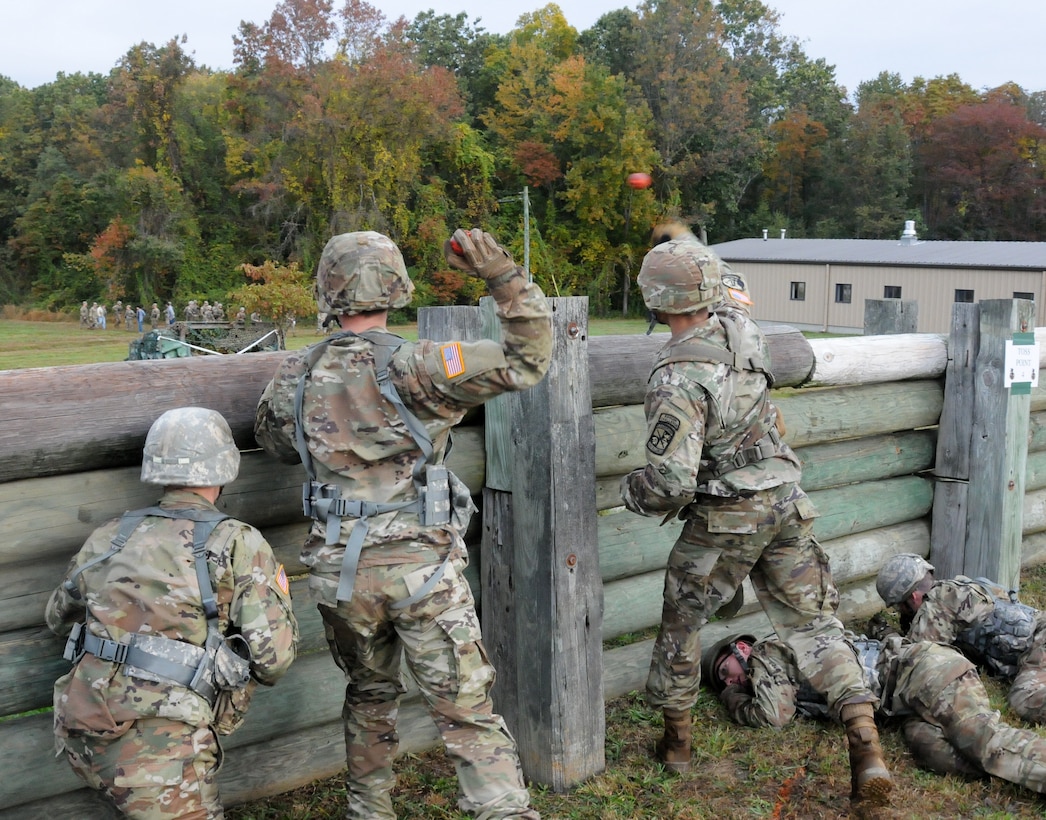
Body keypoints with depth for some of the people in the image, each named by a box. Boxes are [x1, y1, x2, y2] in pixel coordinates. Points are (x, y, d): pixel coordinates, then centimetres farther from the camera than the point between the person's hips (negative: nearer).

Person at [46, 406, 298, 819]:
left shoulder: (108, 538, 8)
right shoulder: (240, 543, -6)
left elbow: (59, 619, 26)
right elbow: (274, 657, -9)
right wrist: (279, 600, 11)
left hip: (79, 738, 6)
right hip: (158, 753, -6)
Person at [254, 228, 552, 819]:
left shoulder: (297, 376, 0)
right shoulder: (412, 367, -15)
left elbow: (275, 441, 20)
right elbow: (527, 361, -17)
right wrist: (504, 274, -17)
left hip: (340, 569, 5)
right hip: (421, 566, -4)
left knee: (370, 695, 25)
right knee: (467, 709, 2)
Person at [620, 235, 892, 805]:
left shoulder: (677, 379, -23)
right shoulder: (744, 331, -3)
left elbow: (671, 480, -24)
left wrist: (629, 489, -6)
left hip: (725, 520, -6)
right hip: (787, 502, 6)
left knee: (681, 621, 16)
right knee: (811, 621, 13)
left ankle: (676, 738, 29)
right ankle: (865, 745, 4)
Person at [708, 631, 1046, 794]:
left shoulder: (765, 652, -1)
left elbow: (775, 714, -11)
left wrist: (733, 702, 8)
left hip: (919, 668, -8)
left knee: (986, 739, -24)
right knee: (927, 746, -20)